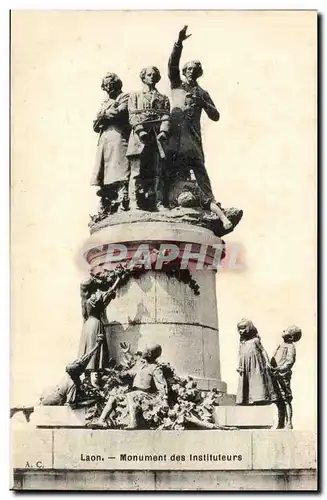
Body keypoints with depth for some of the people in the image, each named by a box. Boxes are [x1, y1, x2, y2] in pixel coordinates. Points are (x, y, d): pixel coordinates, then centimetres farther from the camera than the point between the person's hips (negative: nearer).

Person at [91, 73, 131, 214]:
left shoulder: (125, 97, 9)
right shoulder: (105, 102, 28)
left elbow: (120, 112, -10)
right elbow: (95, 126, 21)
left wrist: (104, 115, 6)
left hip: (118, 137, -7)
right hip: (104, 141, 7)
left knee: (119, 175, -16)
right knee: (103, 175, 1)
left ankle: (122, 205, -21)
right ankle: (105, 209, 2)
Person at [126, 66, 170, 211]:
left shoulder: (163, 98, 24)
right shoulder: (135, 96, 20)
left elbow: (166, 116, 9)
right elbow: (133, 115, 5)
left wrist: (163, 131, -11)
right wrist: (140, 130, -13)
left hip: (157, 137, 2)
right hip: (139, 135, -2)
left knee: (157, 172, -5)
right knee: (137, 172, -10)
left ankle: (158, 203, -10)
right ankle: (135, 204, -14)